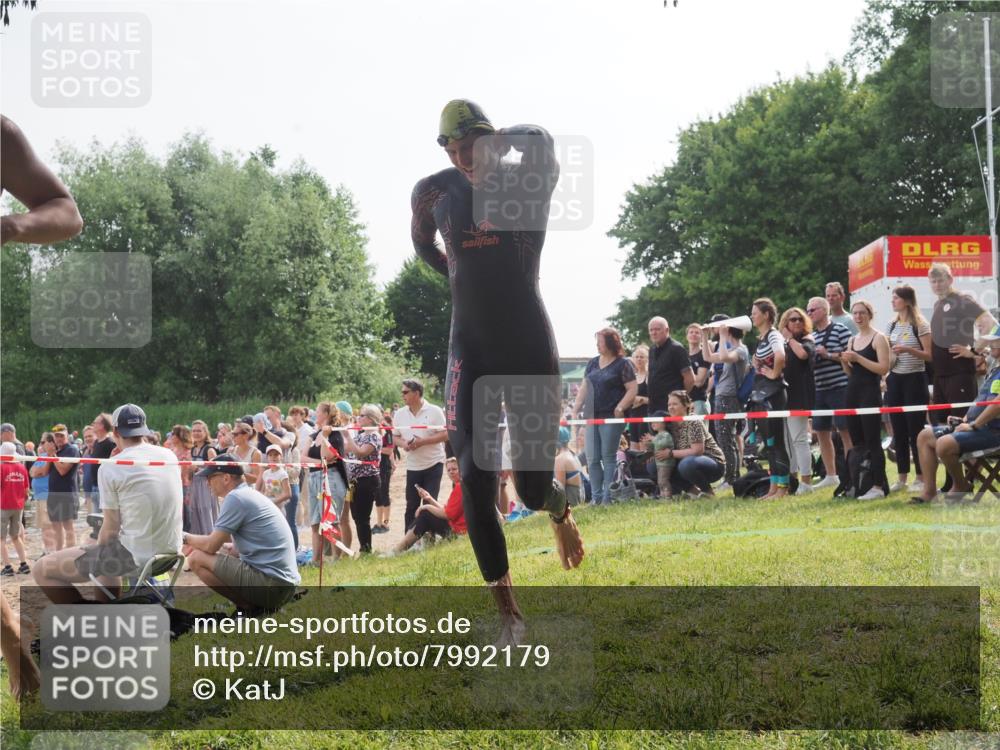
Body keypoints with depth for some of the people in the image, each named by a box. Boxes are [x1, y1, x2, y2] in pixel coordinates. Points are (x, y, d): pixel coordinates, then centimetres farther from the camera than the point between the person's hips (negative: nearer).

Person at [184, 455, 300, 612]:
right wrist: (196, 544, 19)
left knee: (197, 559, -5)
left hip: (270, 584, -10)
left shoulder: (236, 497, -10)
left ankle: (249, 608, -4)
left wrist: (186, 538, 10)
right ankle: (263, 605, 12)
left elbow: (211, 545, -9)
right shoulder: (252, 494, 19)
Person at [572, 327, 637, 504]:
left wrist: (620, 408, -18)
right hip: (592, 417, 6)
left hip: (611, 417, -6)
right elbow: (584, 388, 17)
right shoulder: (592, 363, 15)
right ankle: (597, 497, 9)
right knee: (592, 459, 3)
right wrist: (576, 409, 7)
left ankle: (608, 498, 0)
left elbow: (632, 389, -8)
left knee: (608, 457, -4)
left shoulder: (623, 364, -2)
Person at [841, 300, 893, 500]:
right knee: (857, 442, 8)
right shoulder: (852, 340, 16)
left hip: (870, 393, -7)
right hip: (853, 392, 7)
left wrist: (858, 358, -17)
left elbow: (884, 369, -14)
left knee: (872, 442, -10)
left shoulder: (878, 338, -4)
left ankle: (878, 487, -10)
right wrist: (845, 362, 0)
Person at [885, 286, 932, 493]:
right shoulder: (892, 325, 11)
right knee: (898, 430, 7)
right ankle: (902, 477, 13)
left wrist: (908, 350, -23)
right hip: (895, 380, 6)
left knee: (915, 429, -4)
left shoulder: (920, 325, -7)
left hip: (914, 379, -6)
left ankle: (921, 477, 2)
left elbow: (930, 355, -11)